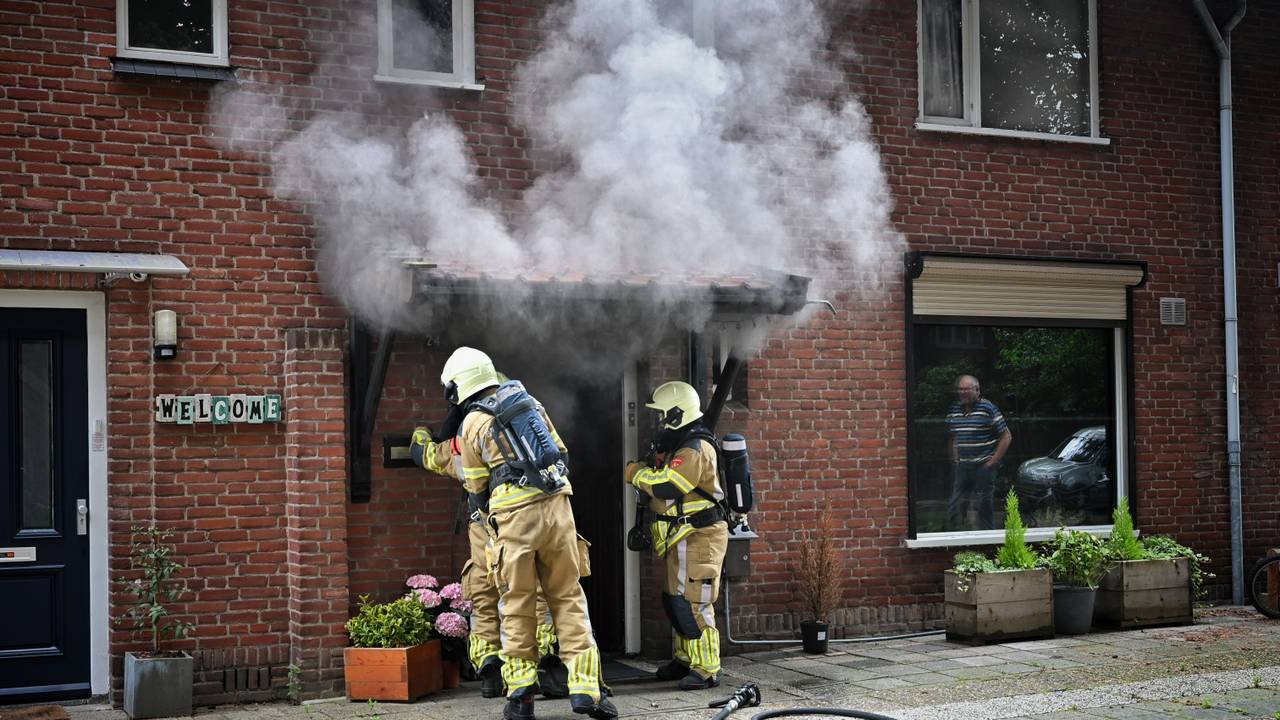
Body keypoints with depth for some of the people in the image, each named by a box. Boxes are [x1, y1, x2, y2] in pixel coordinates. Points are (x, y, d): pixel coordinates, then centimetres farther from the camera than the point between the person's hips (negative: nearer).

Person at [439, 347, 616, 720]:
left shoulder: (471, 426, 4)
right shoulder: (528, 402, 16)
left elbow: (477, 489, 9)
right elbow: (559, 451, 21)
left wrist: (492, 515, 29)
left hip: (514, 518, -3)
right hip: (557, 507, 3)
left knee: (517, 606, 7)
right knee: (568, 598, 7)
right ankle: (585, 688, 1)